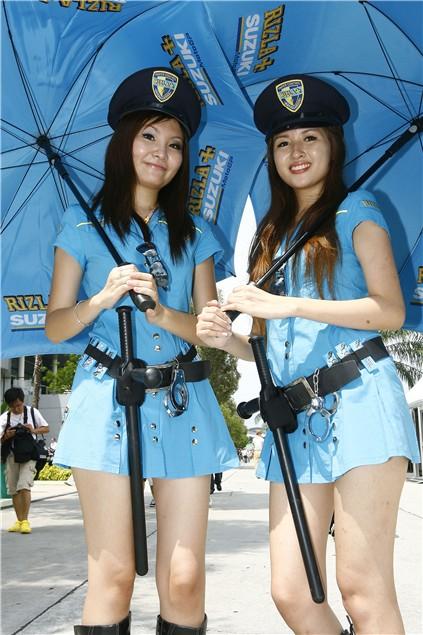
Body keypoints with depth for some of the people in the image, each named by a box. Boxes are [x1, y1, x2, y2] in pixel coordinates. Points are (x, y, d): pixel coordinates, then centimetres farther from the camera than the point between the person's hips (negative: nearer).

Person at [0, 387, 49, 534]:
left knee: (24, 486, -16)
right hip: (12, 456, 3)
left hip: (29, 456, -3)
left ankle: (25, 521, -10)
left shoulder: (33, 412, 0)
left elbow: (46, 428, 8)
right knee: (13, 490, 6)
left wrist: (34, 430, -10)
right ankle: (19, 521, 17)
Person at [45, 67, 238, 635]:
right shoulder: (85, 224, 8)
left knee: (184, 580, -1)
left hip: (184, 404, 2)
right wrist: (103, 298, -14)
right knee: (113, 575, -4)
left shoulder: (193, 232, 14)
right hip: (108, 399, -2)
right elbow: (55, 326, 4)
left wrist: (162, 313, -11)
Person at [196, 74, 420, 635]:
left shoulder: (355, 210, 8)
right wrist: (228, 340, 3)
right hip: (294, 414, 6)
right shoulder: (271, 235, 24)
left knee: (363, 588, -9)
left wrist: (288, 305, -11)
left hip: (357, 400, -5)